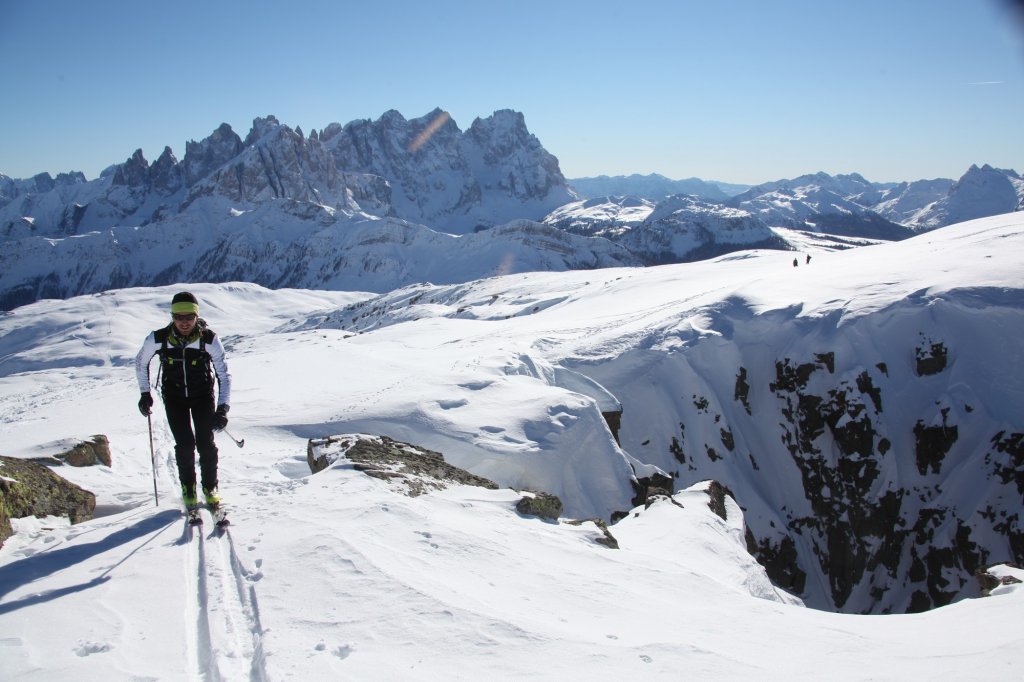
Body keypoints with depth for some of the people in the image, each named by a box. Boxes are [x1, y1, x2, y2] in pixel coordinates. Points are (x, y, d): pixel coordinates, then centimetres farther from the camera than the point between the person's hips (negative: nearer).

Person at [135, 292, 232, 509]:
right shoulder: (158, 339, -20)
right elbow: (140, 363, 2)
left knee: (206, 443, -8)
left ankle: (210, 487, 14)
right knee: (185, 444, -10)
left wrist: (223, 408, -30)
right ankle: (188, 489, 13)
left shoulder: (209, 339, -23)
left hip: (202, 395, 0)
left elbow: (224, 375, -19)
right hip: (174, 397, 0)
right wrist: (145, 393, 1)